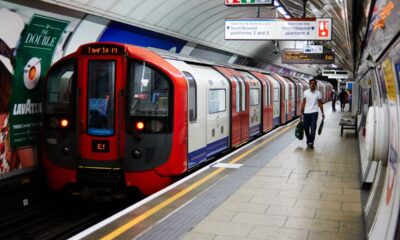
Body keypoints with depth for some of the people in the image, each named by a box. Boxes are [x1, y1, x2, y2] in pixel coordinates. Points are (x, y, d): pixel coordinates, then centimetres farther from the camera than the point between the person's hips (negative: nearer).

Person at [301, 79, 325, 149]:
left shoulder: (318, 93, 0)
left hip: (314, 113, -2)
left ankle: (311, 142, -3)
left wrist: (322, 113, 2)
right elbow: (303, 103, 7)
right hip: (306, 113, 2)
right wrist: (302, 113, 4)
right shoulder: (305, 92, 3)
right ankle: (308, 140, 28)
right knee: (306, 128, 8)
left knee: (313, 128, -8)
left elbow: (320, 104, 5)